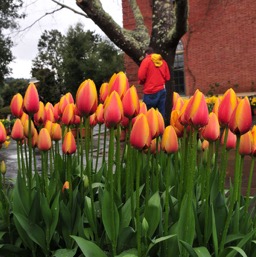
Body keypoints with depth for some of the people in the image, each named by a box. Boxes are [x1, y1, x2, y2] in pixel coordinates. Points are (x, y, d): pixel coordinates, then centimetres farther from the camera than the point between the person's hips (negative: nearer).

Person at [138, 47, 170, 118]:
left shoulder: (146, 60, -2)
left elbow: (141, 76, -10)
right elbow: (167, 77, 11)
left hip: (150, 91, -5)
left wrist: (141, 82, 11)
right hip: (162, 90, 5)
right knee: (161, 114, 6)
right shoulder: (163, 61, 12)